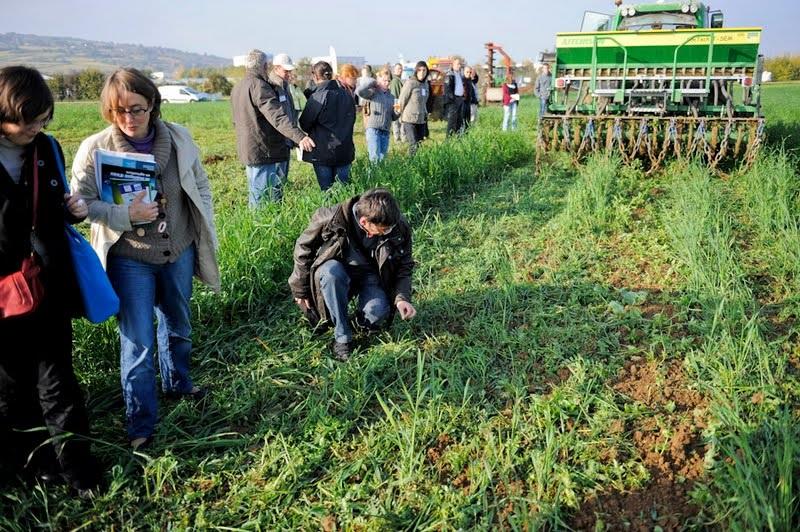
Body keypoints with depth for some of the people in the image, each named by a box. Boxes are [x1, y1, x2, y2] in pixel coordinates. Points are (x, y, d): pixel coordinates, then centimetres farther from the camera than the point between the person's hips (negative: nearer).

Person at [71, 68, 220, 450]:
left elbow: (201, 186, 4)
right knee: (138, 343, 1)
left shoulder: (178, 138, -8)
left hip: (179, 252, 3)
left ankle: (177, 383, 50)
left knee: (178, 326, 23)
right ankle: (141, 425, 20)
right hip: (130, 260, -3)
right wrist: (125, 215, -25)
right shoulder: (95, 149, -15)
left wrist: (207, 236, 5)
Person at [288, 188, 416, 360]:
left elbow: (404, 266, -2)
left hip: (370, 276, 1)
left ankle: (364, 323, 8)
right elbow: (303, 249, -10)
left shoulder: (399, 228, -19)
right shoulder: (331, 219, -27)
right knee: (331, 271, -38)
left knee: (377, 312, -31)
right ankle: (342, 337, -21)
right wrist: (301, 291, -2)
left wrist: (402, 298, -19)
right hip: (337, 270, -1)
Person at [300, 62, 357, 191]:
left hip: (323, 152, -4)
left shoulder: (317, 97, -14)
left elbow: (304, 125, -8)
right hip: (345, 151, 5)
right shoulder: (346, 94, 2)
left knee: (327, 189, 4)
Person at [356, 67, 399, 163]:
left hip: (386, 132, 6)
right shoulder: (373, 92, -1)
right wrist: (372, 83, -7)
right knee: (375, 158, -12)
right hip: (373, 129, -5)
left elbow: (393, 118, 19)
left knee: (382, 158, 8)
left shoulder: (391, 96, 16)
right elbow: (359, 91, -21)